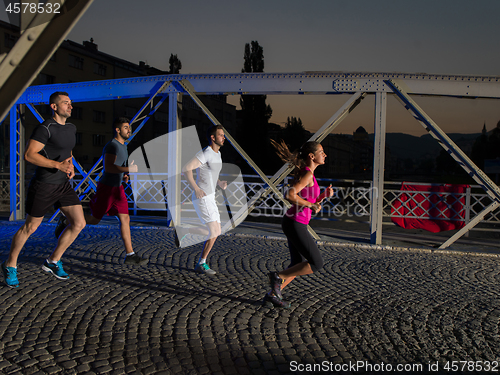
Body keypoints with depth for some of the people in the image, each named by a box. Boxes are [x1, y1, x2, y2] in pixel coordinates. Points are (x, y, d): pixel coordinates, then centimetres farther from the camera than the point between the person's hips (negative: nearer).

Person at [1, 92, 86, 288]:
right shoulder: (45, 128, -16)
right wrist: (59, 165, -30)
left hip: (63, 185, 7)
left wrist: (71, 166, 6)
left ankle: (52, 262, 14)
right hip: (43, 185, -7)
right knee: (30, 227, 7)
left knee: (79, 223, -3)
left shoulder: (71, 128, 8)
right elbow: (29, 155, -22)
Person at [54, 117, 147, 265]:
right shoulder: (112, 145, -17)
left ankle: (130, 255, -3)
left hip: (117, 188, 8)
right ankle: (66, 221, 29)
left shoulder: (123, 146, 14)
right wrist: (128, 169, -30)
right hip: (106, 188, -8)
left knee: (125, 219, -2)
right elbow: (108, 167, -29)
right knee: (95, 220, 5)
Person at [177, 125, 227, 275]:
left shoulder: (218, 154, 14)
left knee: (216, 232, 10)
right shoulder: (205, 153, -16)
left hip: (209, 197, 10)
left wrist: (219, 183, 8)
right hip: (202, 198, -10)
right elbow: (186, 168, -21)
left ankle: (182, 233, 22)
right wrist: (196, 188, -23)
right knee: (214, 231, -11)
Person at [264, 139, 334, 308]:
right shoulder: (307, 174, -13)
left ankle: (273, 294, 20)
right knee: (316, 264, -4)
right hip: (295, 224, -10)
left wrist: (324, 195, 4)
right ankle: (278, 276, 2)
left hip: (295, 223, 10)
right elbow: (290, 195, -25)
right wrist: (311, 205, -16)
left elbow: (312, 203, 20)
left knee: (298, 265, 15)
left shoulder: (308, 174, 16)